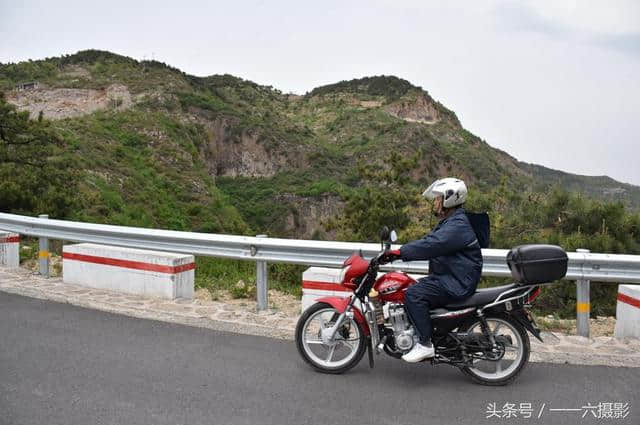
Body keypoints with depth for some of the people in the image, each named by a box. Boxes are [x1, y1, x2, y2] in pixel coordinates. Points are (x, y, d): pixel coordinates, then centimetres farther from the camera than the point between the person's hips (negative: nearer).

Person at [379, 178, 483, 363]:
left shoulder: (458, 225, -18)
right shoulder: (449, 222, 18)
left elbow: (431, 245, -30)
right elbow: (428, 242, 15)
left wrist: (400, 252, -29)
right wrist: (400, 251, 4)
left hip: (458, 283, -11)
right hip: (447, 277, 11)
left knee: (414, 294, -24)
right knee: (413, 289, 13)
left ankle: (425, 344, -19)